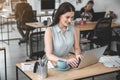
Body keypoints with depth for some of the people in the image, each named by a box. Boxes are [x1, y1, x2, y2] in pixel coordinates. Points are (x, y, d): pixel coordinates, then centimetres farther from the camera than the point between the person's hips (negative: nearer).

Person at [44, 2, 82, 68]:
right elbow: (49, 55, -18)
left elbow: (77, 48, 7)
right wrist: (65, 61, -34)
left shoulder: (73, 29, 0)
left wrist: (78, 55, -16)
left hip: (67, 61, 3)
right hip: (53, 62, -2)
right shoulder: (50, 30, -13)